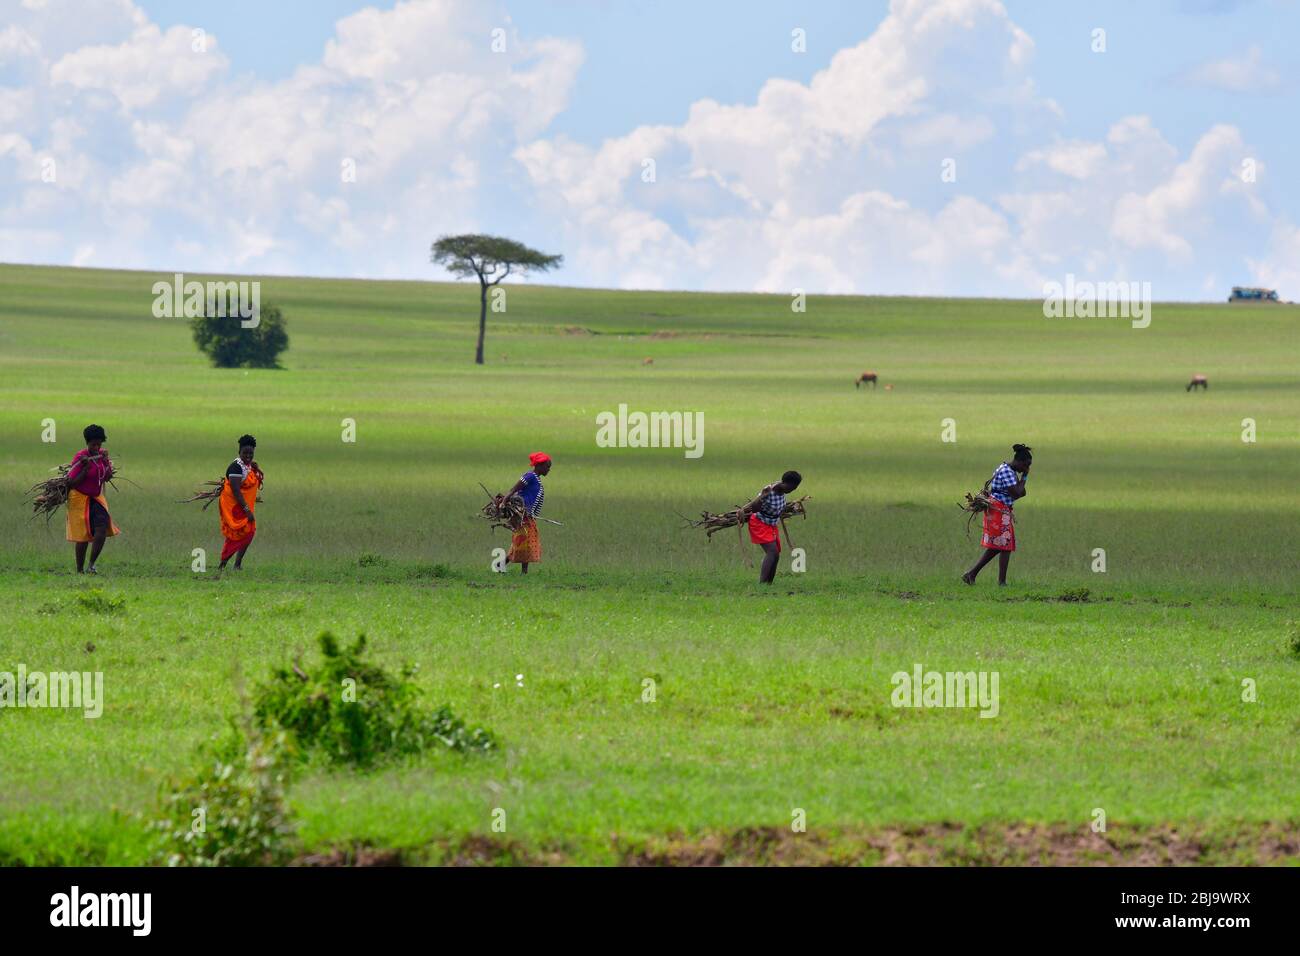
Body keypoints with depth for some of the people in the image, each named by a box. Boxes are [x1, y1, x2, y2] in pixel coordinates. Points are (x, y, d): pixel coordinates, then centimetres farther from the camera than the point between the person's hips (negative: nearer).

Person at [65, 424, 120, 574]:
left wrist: (107, 462, -12)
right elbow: (72, 483, -18)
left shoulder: (102, 455, 2)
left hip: (96, 497, 5)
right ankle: (80, 570, 9)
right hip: (80, 498, -5)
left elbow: (107, 478, 3)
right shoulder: (80, 457, -17)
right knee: (83, 536, -3)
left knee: (102, 528, -13)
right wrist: (86, 468, -27)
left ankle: (91, 566, -4)